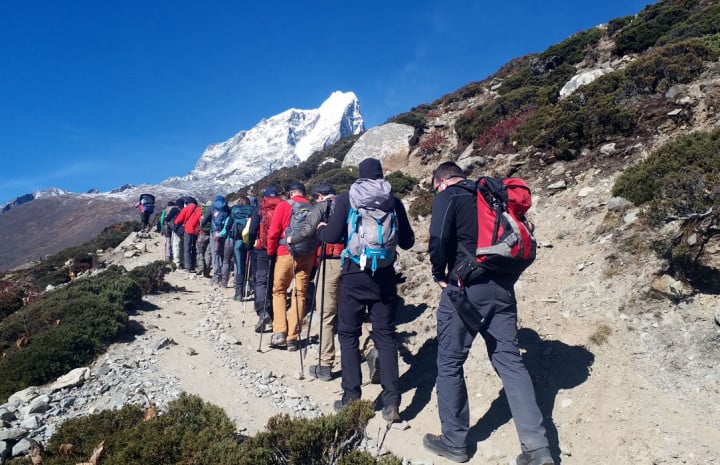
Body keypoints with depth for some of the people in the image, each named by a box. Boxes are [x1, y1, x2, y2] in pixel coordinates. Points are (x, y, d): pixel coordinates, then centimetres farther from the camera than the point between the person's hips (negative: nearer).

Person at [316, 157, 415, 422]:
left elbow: (332, 236, -10)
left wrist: (321, 228, 11)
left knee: (348, 334, 11)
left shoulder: (346, 199, -4)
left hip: (354, 275, -2)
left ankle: (351, 397, 12)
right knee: (386, 335, 9)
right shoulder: (393, 201, 3)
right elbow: (407, 242, 5)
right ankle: (391, 402, 5)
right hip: (384, 276, 2)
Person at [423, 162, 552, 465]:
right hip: (502, 288, 6)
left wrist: (440, 275, -1)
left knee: (450, 362, 7)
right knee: (510, 361, 9)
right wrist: (507, 275, 16)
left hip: (465, 287, -6)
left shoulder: (448, 197, -1)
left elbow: (439, 241, -16)